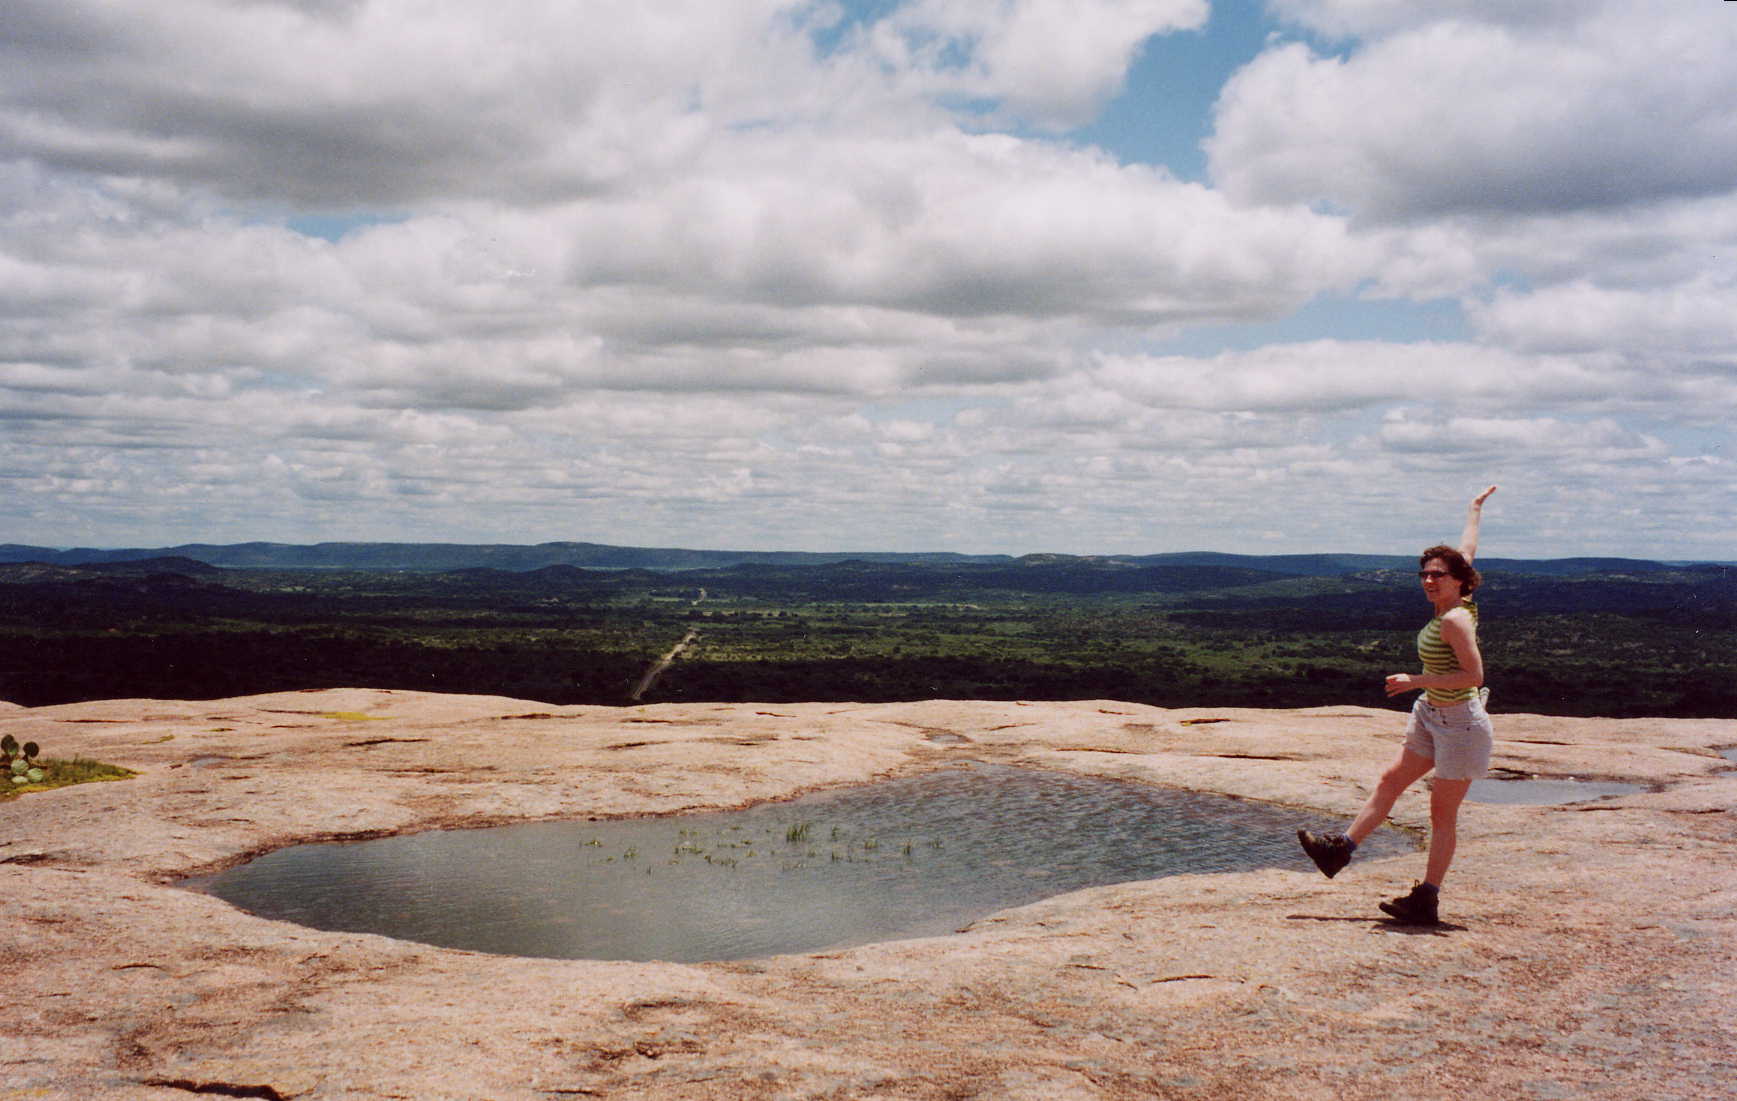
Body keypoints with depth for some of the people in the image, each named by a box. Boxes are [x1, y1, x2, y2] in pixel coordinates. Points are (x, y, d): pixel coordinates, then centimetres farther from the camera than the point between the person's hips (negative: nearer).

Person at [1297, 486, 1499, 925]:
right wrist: (1476, 507, 33)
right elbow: (1467, 550, 19)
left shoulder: (1455, 619, -20)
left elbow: (1474, 675, -26)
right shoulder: (1453, 607, 5)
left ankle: (1426, 900, 2)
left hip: (1460, 724, -9)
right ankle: (1341, 848, 13)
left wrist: (1416, 681, -24)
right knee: (1390, 782, 9)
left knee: (1442, 813, -3)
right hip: (1430, 717, 9)